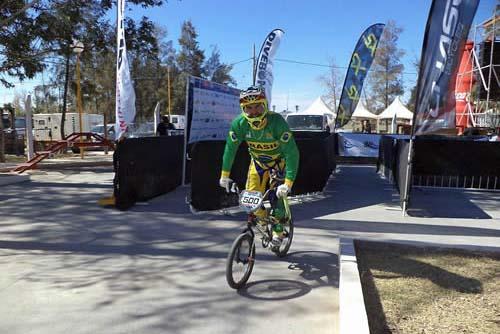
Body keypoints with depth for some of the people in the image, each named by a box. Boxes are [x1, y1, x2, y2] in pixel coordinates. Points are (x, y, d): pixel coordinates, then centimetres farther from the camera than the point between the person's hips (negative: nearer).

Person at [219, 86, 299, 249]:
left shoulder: (277, 121, -36)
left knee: (279, 194, -13)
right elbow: (230, 148, -14)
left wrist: (288, 183, -44)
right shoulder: (239, 123, -27)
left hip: (279, 160, -3)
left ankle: (278, 228, 12)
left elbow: (292, 152, -37)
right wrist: (225, 175, -13)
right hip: (258, 160, 3)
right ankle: (263, 219, 26)